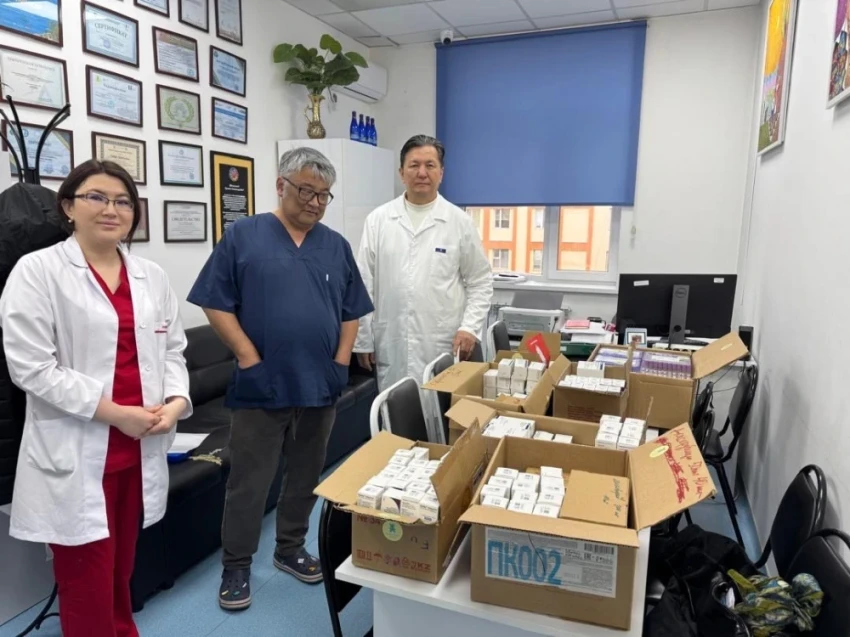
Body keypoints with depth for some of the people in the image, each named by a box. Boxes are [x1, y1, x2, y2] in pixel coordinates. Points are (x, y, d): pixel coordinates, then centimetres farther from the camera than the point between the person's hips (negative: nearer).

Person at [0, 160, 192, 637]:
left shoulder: (152, 276, 8)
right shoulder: (38, 270, -7)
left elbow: (172, 350, 10)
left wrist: (176, 400, -8)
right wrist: (114, 413, -17)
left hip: (139, 449, 5)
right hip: (76, 455, -5)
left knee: (121, 573, 21)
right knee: (87, 585, 6)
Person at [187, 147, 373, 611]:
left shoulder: (336, 246, 9)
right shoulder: (243, 236, -3)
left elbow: (351, 313, 12)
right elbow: (216, 304, -5)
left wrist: (340, 362, 1)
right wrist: (249, 359, -11)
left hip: (320, 386, 4)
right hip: (261, 386, -3)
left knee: (306, 476, 16)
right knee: (248, 482, 7)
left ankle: (290, 549, 36)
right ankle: (236, 567, 25)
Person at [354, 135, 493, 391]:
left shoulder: (460, 221, 2)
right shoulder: (378, 220, 3)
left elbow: (480, 282, 6)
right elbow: (365, 285, 4)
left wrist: (470, 327, -6)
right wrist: (363, 339, 3)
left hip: (443, 347, -1)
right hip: (391, 348, 1)